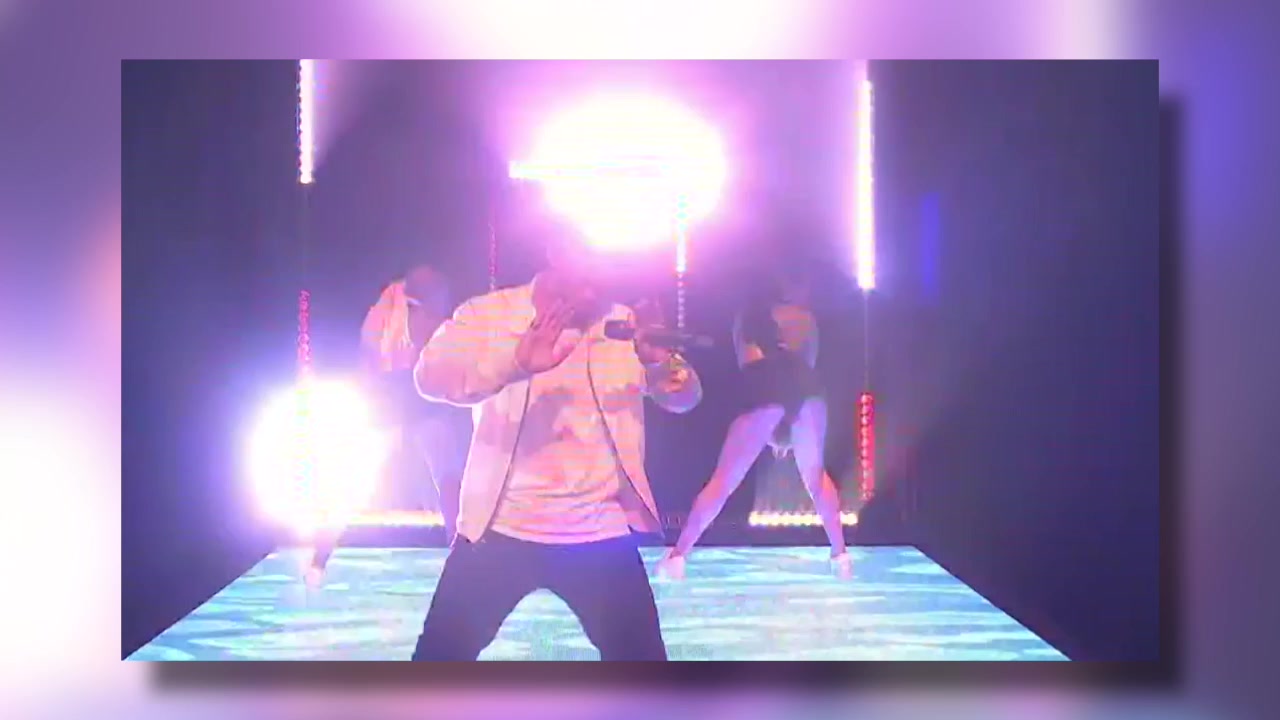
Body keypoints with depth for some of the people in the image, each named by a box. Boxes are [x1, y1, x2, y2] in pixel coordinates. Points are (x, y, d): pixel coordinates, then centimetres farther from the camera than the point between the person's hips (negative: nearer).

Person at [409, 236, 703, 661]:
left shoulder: (625, 325, 3)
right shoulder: (488, 315, -3)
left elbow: (685, 398, -2)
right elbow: (431, 376, -20)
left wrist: (660, 360, -26)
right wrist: (516, 364, -38)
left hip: (602, 531, 1)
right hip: (502, 528, -1)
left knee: (642, 656, 4)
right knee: (441, 653, 5)